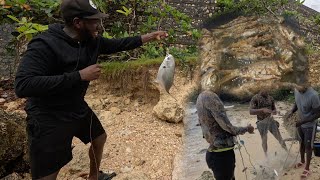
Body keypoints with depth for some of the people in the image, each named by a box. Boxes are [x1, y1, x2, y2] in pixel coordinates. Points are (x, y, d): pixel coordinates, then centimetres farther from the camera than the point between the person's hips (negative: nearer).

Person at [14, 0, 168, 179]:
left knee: (100, 139, 26)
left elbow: (118, 44, 14)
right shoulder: (45, 45, -27)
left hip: (78, 108, 8)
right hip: (49, 118, -8)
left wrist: (150, 36, 9)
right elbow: (22, 86, -36)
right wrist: (80, 75, -35)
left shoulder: (92, 41, -4)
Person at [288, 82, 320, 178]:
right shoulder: (296, 90, -13)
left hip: (309, 125, -6)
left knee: (308, 146, 11)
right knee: (301, 143, 24)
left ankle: (307, 168, 30)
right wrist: (292, 111, -13)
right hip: (300, 123, 6)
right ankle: (302, 161, 47)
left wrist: (302, 121, -27)